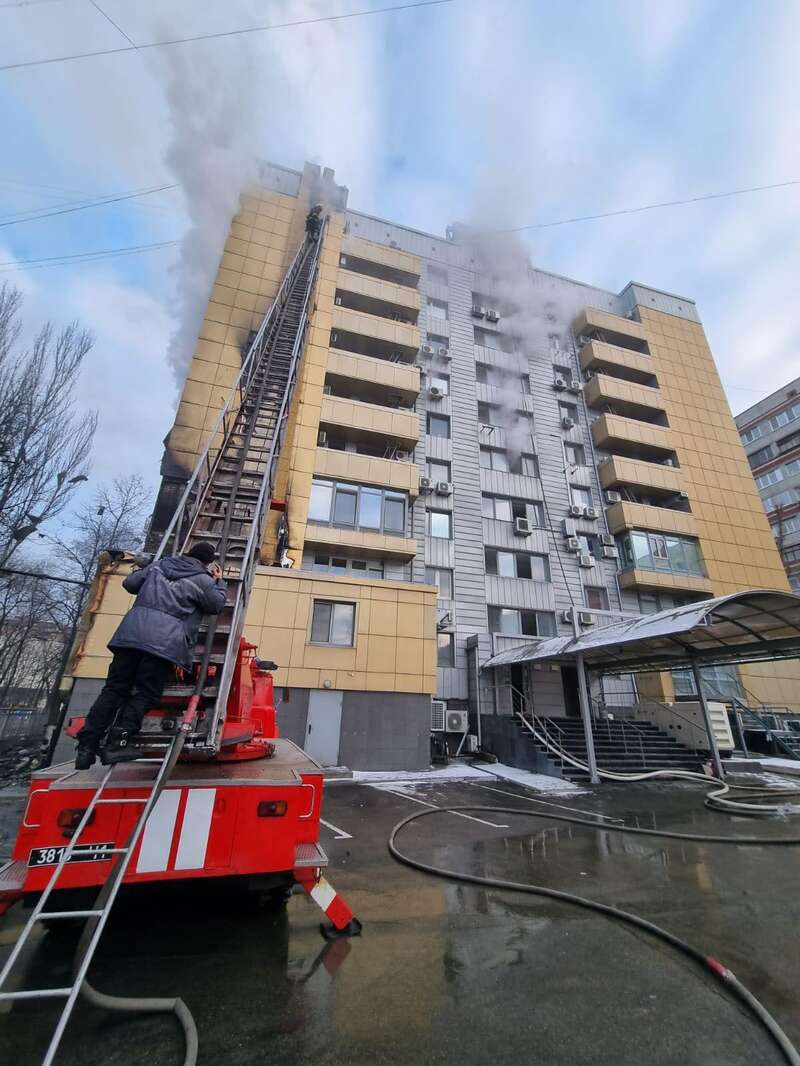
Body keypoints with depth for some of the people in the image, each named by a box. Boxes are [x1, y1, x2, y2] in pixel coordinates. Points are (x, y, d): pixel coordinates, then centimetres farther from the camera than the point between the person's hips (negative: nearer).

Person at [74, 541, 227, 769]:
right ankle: (118, 741, -9)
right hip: (165, 641, -5)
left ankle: (86, 746, 8)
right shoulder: (203, 580, 7)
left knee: (114, 689, 9)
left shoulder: (159, 565, 21)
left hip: (131, 633, 5)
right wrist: (219, 581, 33)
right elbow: (217, 605, 19)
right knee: (145, 694, 2)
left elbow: (129, 583, 27)